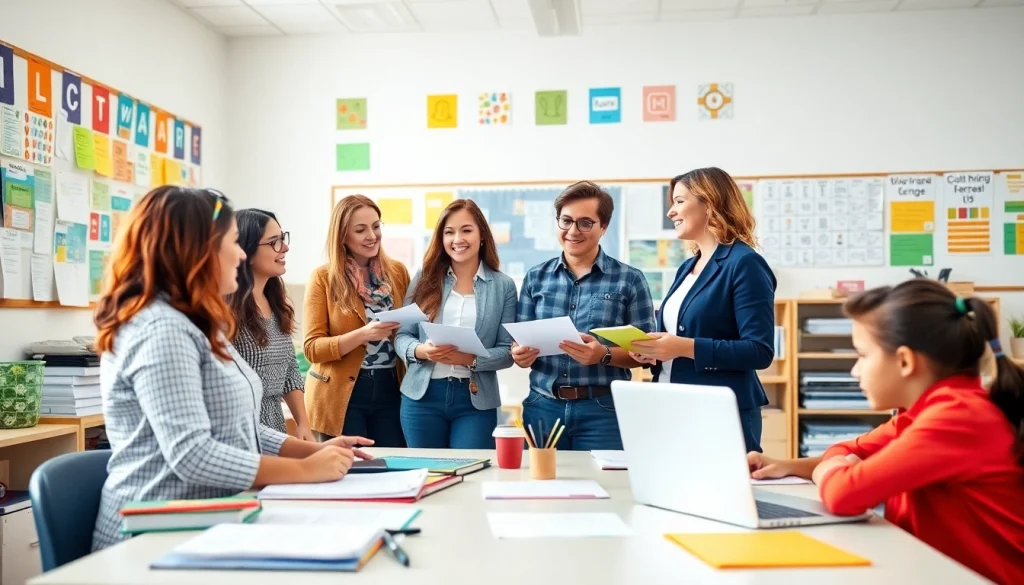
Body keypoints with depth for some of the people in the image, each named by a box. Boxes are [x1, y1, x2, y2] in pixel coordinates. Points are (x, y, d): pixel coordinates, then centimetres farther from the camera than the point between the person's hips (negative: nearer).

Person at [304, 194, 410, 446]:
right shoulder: (324, 278, -4)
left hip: (390, 389, 3)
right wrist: (363, 334, -22)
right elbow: (312, 348, -8)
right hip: (341, 395, -3)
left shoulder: (397, 272, 6)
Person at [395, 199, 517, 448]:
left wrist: (470, 359, -20)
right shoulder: (425, 279, 5)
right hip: (422, 396, 2)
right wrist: (421, 350, -17)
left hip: (476, 400, -1)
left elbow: (507, 352, -2)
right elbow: (402, 335, 4)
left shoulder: (503, 286, 1)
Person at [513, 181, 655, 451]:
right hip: (543, 406, 3)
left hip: (603, 409, -2)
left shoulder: (629, 280, 0)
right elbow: (520, 341, 11)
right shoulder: (535, 278, 9)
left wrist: (604, 355, -20)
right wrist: (520, 355, -12)